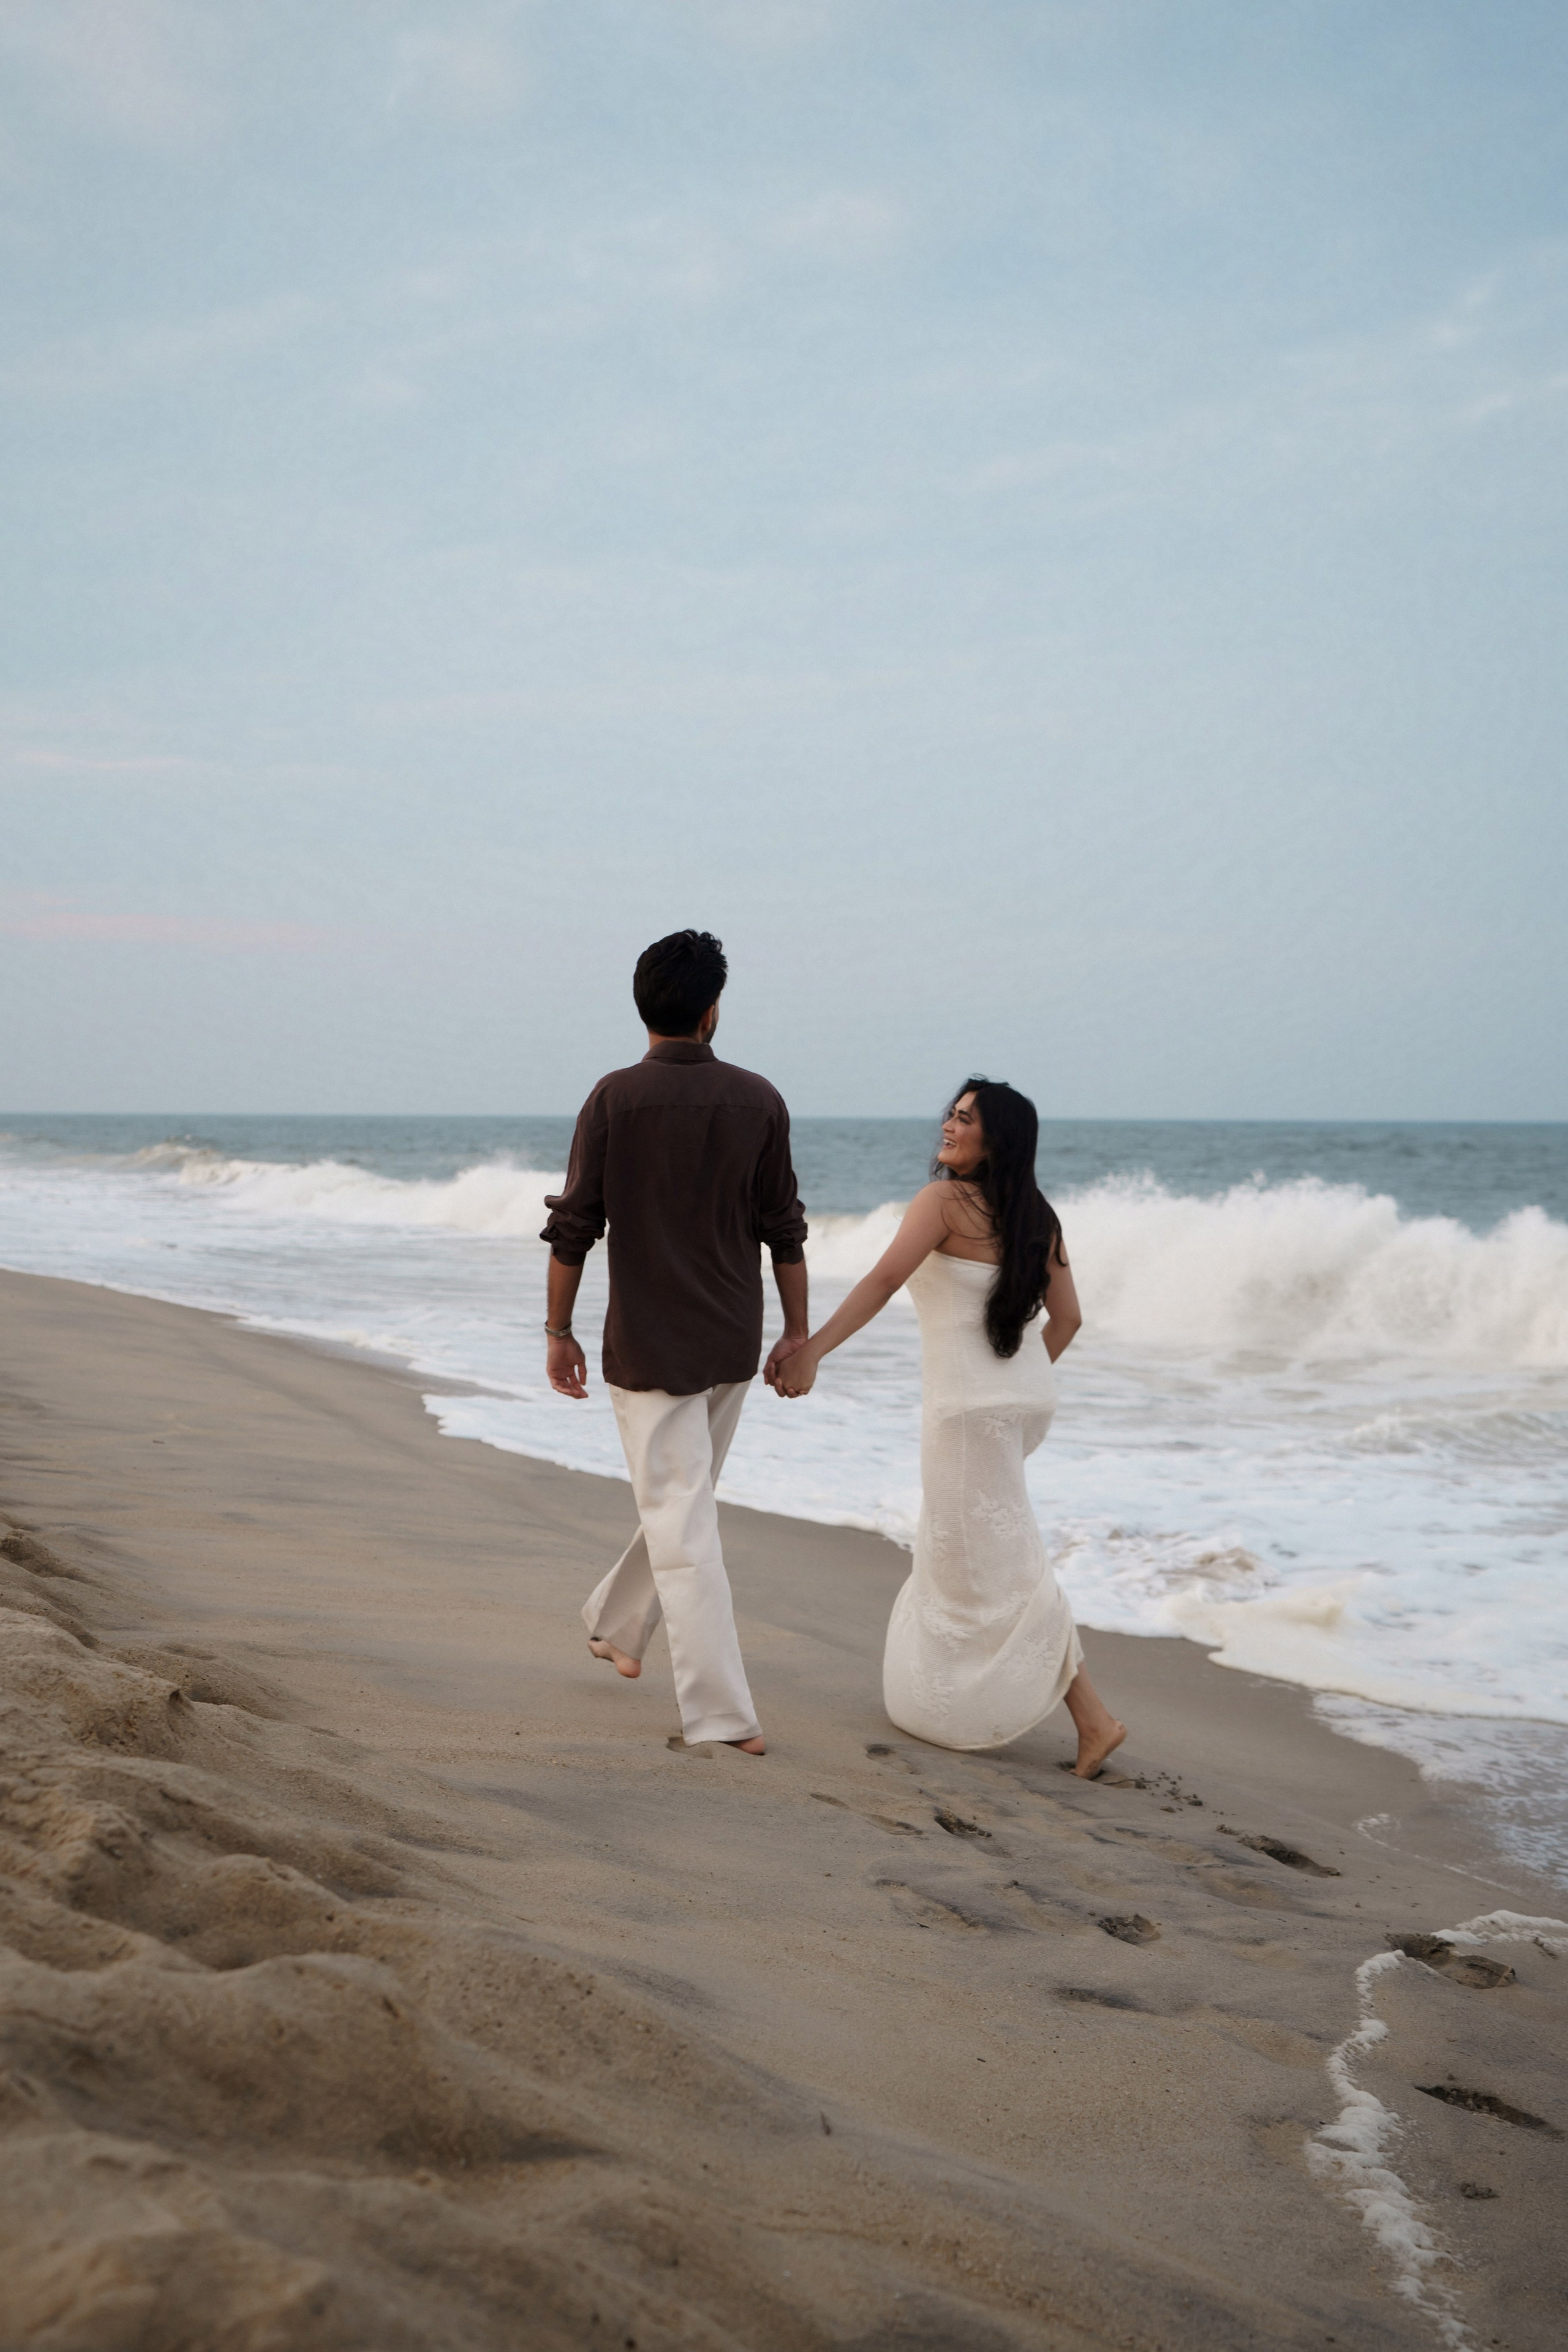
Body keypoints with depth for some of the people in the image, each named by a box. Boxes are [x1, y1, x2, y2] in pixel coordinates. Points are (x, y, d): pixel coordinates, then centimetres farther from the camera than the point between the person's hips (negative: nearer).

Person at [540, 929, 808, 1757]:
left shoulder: (614, 1099, -10)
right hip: (733, 1345, 4)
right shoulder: (758, 1100, -2)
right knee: (683, 1498, 22)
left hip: (648, 1343, -4)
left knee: (681, 1522, -2)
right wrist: (797, 1332, 9)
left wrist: (558, 1331, 2)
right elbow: (784, 1230, 1)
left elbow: (574, 1227, -8)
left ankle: (724, 1715, -5)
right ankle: (619, 1627, 41)